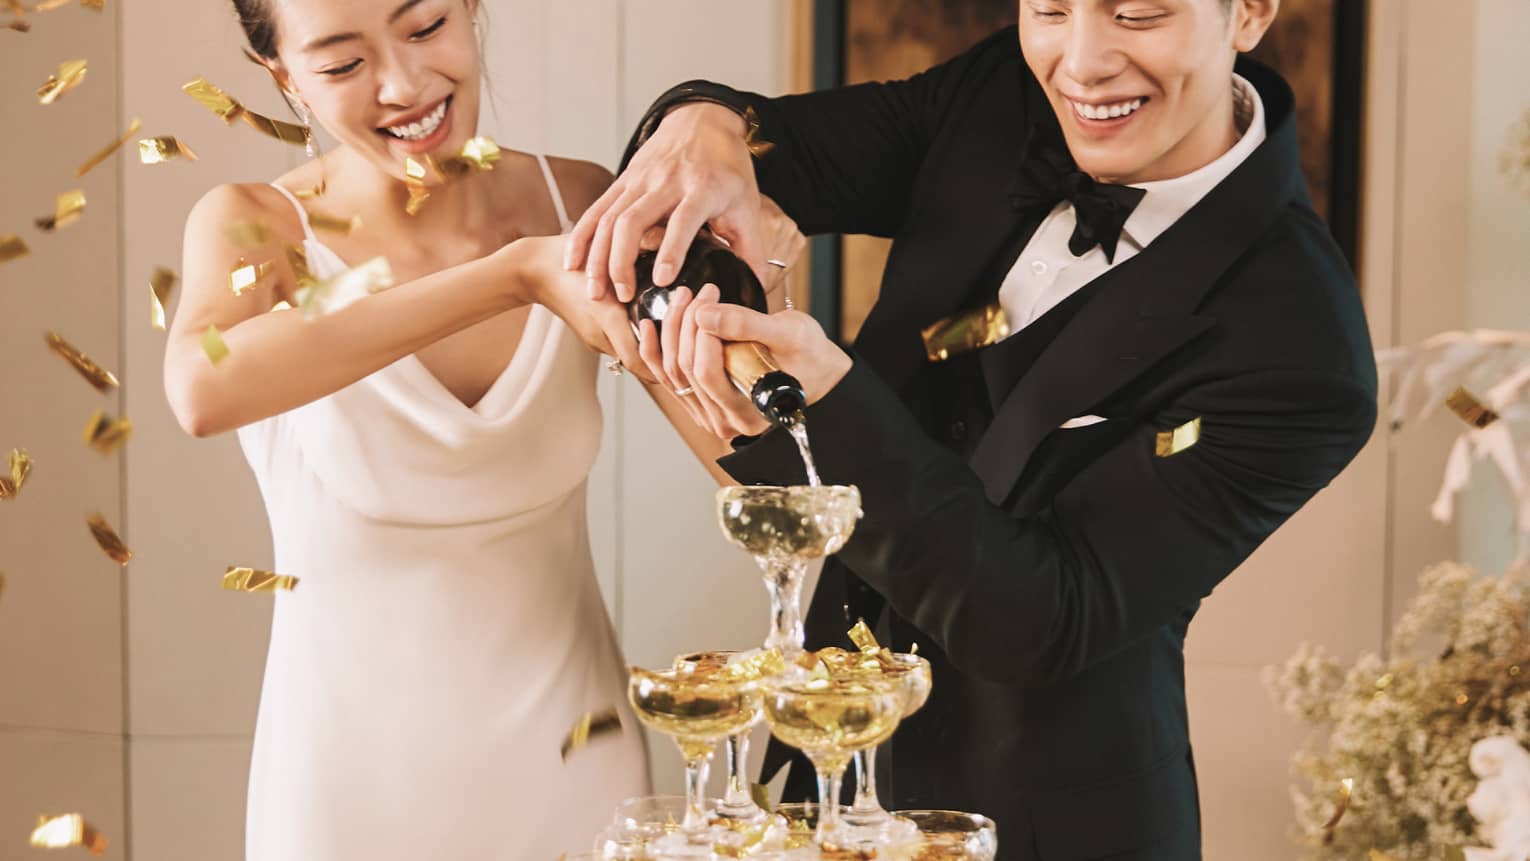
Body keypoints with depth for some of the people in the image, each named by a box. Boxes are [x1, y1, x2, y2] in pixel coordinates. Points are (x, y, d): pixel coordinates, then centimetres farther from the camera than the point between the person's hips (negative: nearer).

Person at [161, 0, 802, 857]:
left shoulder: (582, 204, -7)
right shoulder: (255, 229, -13)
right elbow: (205, 392, -36)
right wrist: (519, 274, -38)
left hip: (568, 755, 3)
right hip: (352, 775, -2)